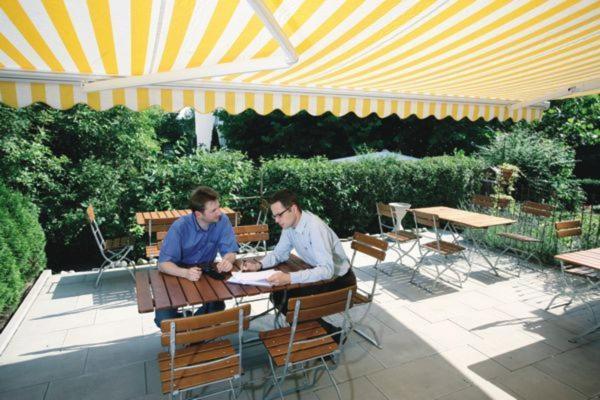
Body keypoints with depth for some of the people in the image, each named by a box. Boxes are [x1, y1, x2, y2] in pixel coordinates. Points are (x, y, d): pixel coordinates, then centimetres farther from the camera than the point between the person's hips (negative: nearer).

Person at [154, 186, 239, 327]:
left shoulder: (222, 221, -17)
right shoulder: (180, 227, -25)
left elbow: (230, 251, -14)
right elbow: (163, 263, -27)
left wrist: (227, 260, -39)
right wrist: (185, 273, -47)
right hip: (177, 276, -2)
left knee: (218, 308, -19)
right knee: (163, 319, -17)